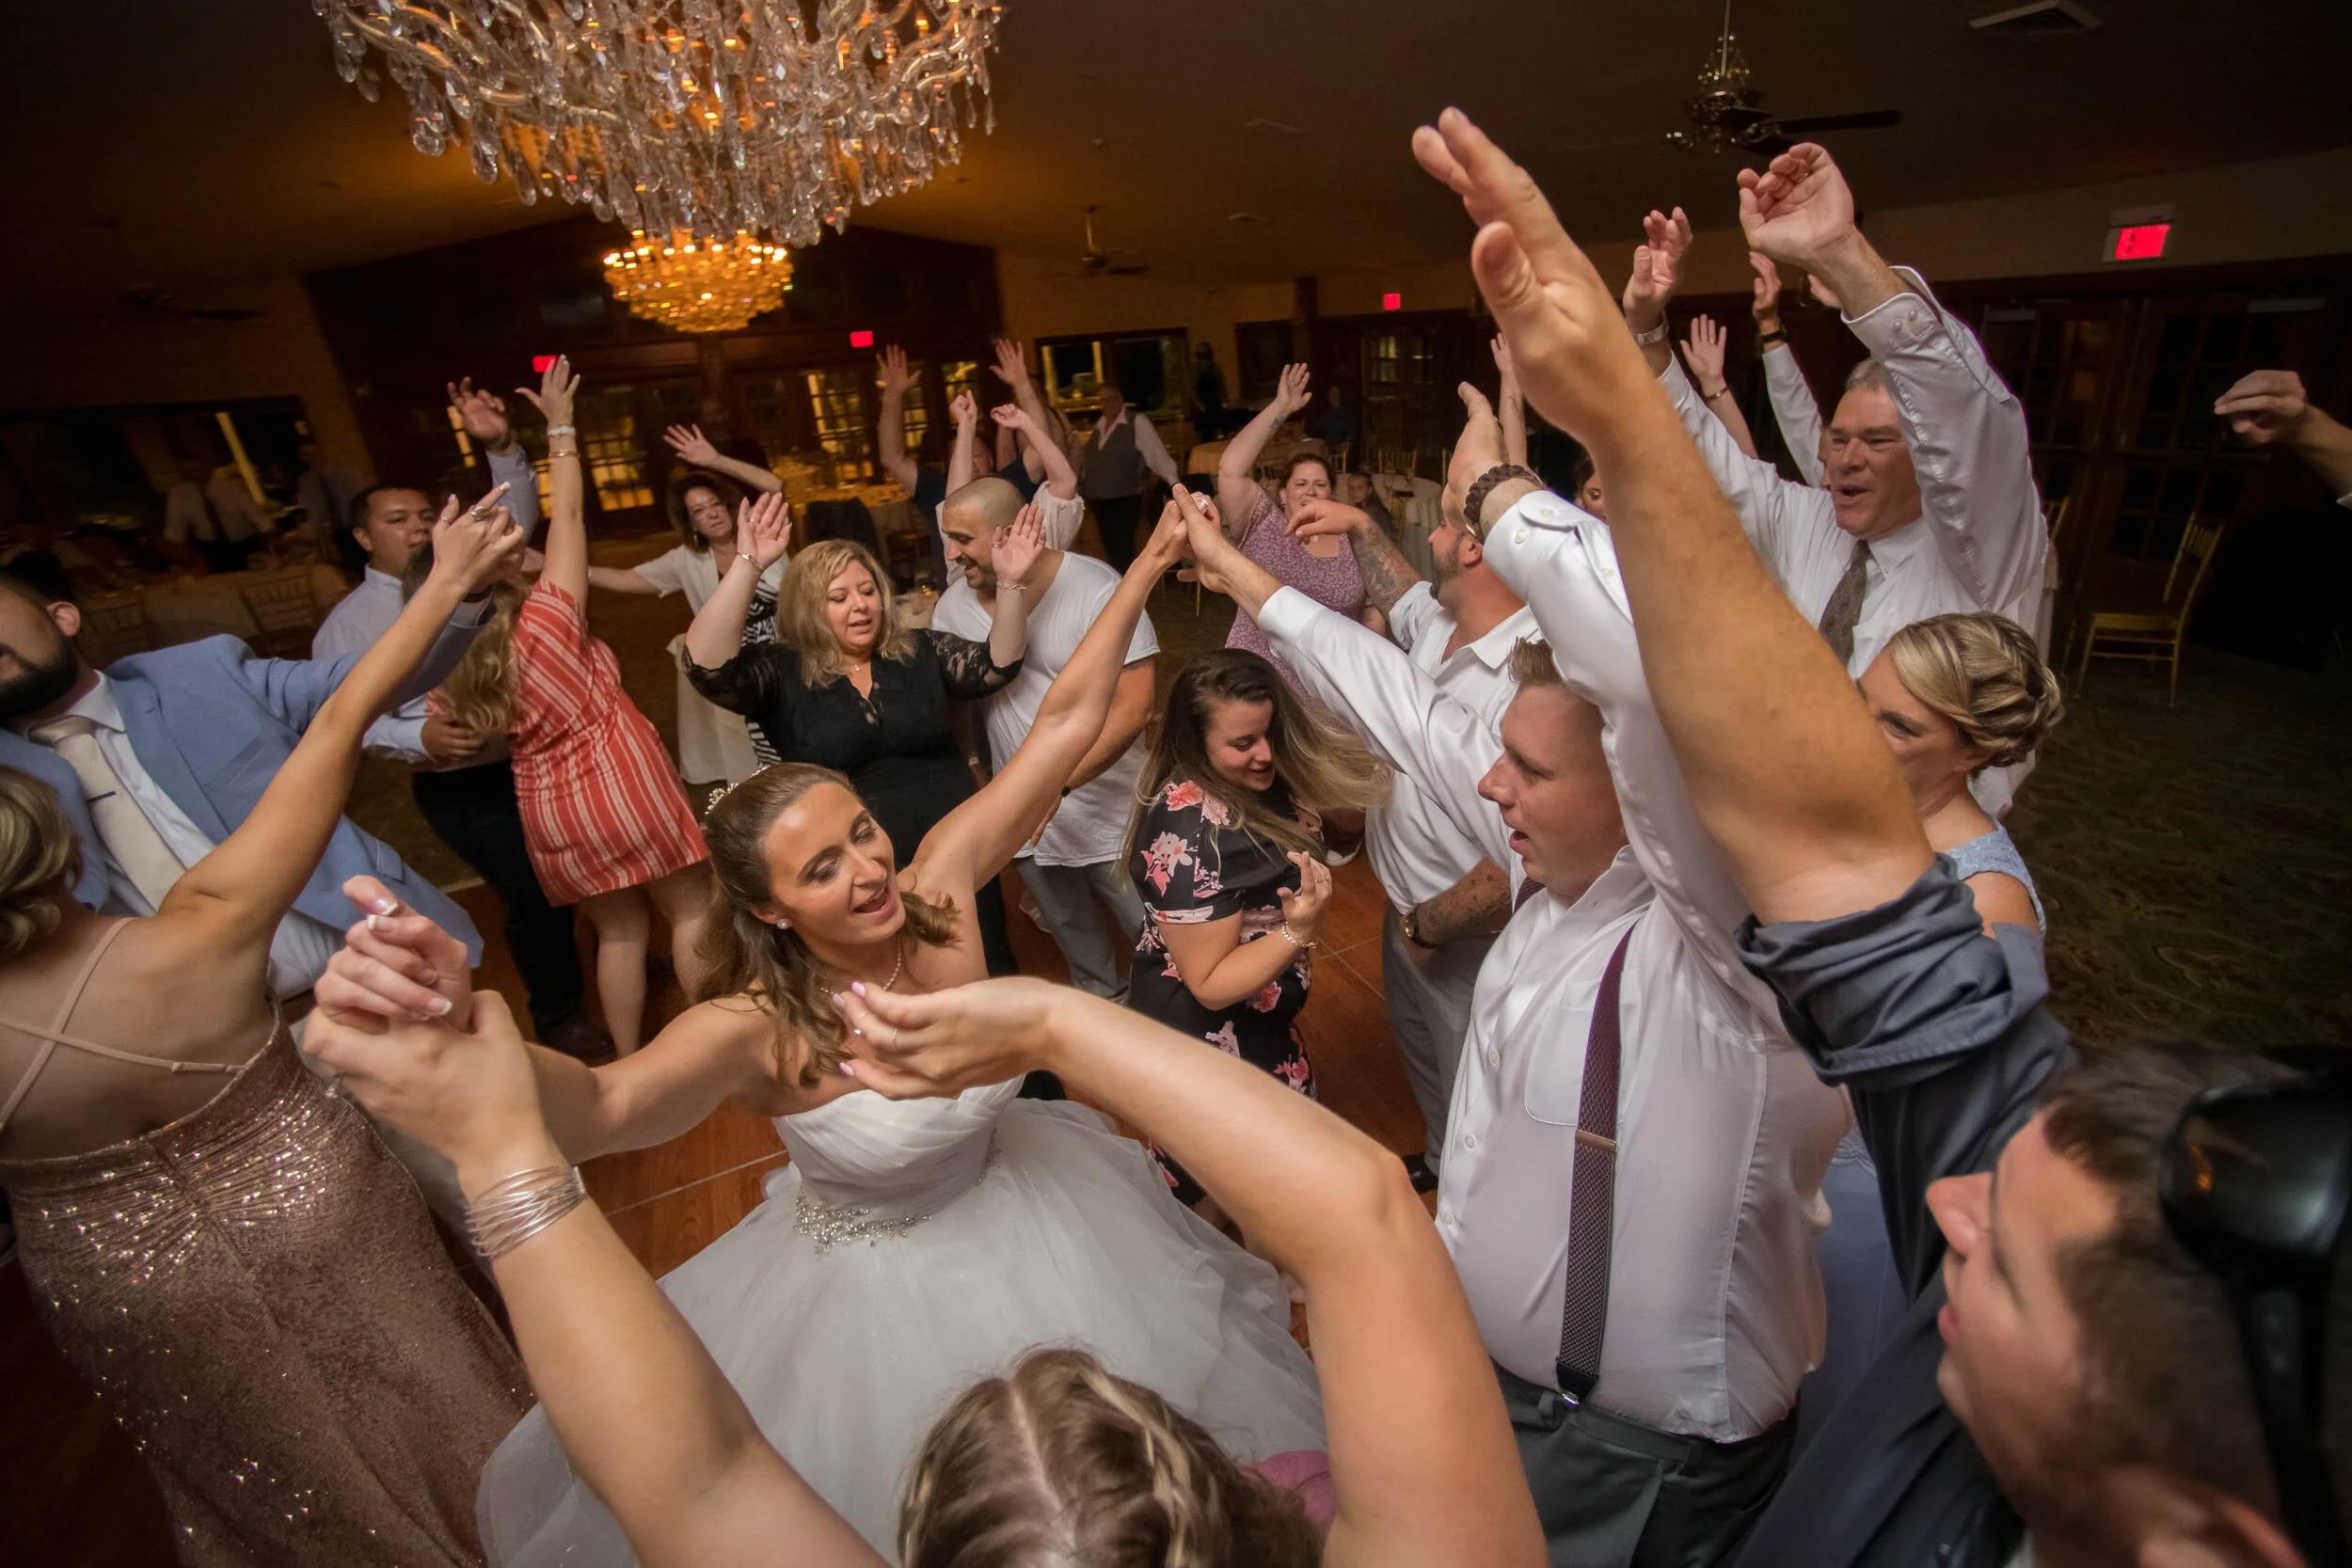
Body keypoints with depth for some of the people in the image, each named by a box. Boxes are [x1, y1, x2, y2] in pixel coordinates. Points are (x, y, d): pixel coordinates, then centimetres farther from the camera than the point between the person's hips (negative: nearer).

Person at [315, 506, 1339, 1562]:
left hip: (1016, 1215, 4)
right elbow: (600, 1108, -49)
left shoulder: (938, 885, -24)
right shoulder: (762, 1026, -30)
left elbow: (1066, 721, -23)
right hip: (871, 1280, -3)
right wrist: (458, 1029, -68)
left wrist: (1142, 573, -21)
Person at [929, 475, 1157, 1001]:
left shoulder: (1095, 588, -18)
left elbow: (1134, 703, -22)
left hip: (1106, 813, -4)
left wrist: (1059, 782, -30)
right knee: (1070, 931, 24)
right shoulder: (953, 605, -3)